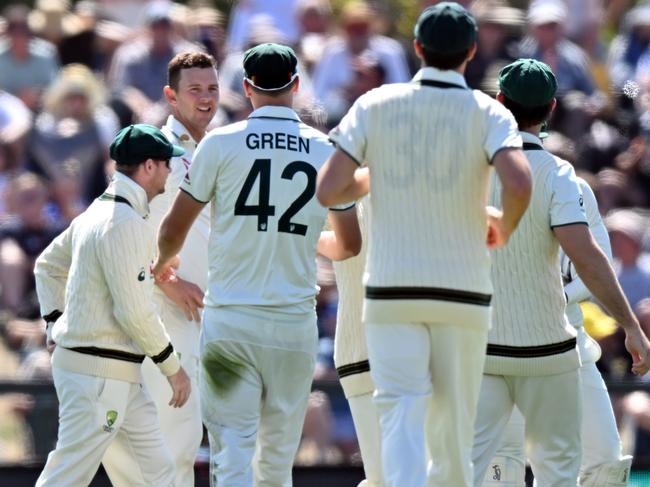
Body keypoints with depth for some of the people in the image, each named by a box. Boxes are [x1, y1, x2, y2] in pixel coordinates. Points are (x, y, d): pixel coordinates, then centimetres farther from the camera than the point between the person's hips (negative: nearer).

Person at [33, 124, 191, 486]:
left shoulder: (97, 212, 13)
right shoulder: (127, 223, -18)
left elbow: (48, 266, 24)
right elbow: (134, 311, -20)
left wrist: (56, 323, 20)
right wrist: (173, 365, -11)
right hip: (98, 371, -10)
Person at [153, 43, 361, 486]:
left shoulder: (222, 143, -2)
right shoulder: (326, 151, 4)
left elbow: (174, 230, 3)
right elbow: (349, 245, 15)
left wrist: (162, 265, 26)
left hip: (230, 320, -2)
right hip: (295, 324, 2)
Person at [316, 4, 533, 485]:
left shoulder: (375, 105, 2)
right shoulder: (487, 113, -3)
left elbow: (327, 191, -4)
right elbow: (519, 184, -20)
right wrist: (503, 227, 1)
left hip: (391, 288, 0)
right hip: (464, 291, 0)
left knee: (401, 415, -7)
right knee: (455, 427, 12)